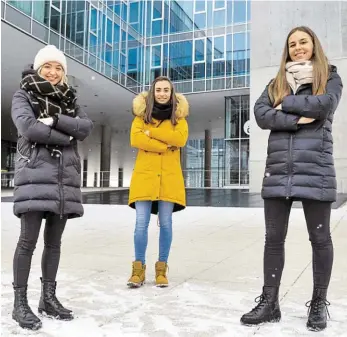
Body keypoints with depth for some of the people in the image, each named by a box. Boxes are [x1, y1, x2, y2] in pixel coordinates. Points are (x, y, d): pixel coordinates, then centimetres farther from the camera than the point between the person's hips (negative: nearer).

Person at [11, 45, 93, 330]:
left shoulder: (69, 100, 19)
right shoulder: (24, 96, 7)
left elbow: (86, 127, 1)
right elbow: (28, 128, -12)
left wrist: (56, 120, -11)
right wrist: (67, 138, -7)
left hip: (65, 178, 4)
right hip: (35, 175, -4)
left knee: (54, 241, 8)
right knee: (29, 241, -6)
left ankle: (48, 298, 18)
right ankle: (20, 303, 4)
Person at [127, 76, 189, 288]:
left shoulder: (178, 114, 10)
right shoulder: (142, 112, 9)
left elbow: (181, 138, -10)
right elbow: (135, 138, -8)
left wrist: (151, 131, -10)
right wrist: (164, 146, -12)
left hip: (169, 177, 1)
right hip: (145, 174, 0)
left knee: (166, 223, 2)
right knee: (141, 223, -3)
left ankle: (162, 270, 13)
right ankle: (139, 269, 7)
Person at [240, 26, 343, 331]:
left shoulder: (330, 77, 10)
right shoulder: (276, 83, 18)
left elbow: (324, 105, -12)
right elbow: (261, 115, 0)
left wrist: (285, 104, -2)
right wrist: (298, 119, -11)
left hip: (315, 168, -3)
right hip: (278, 169, 3)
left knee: (320, 237, 5)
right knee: (274, 238, 4)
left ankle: (319, 304, 20)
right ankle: (269, 302, 14)